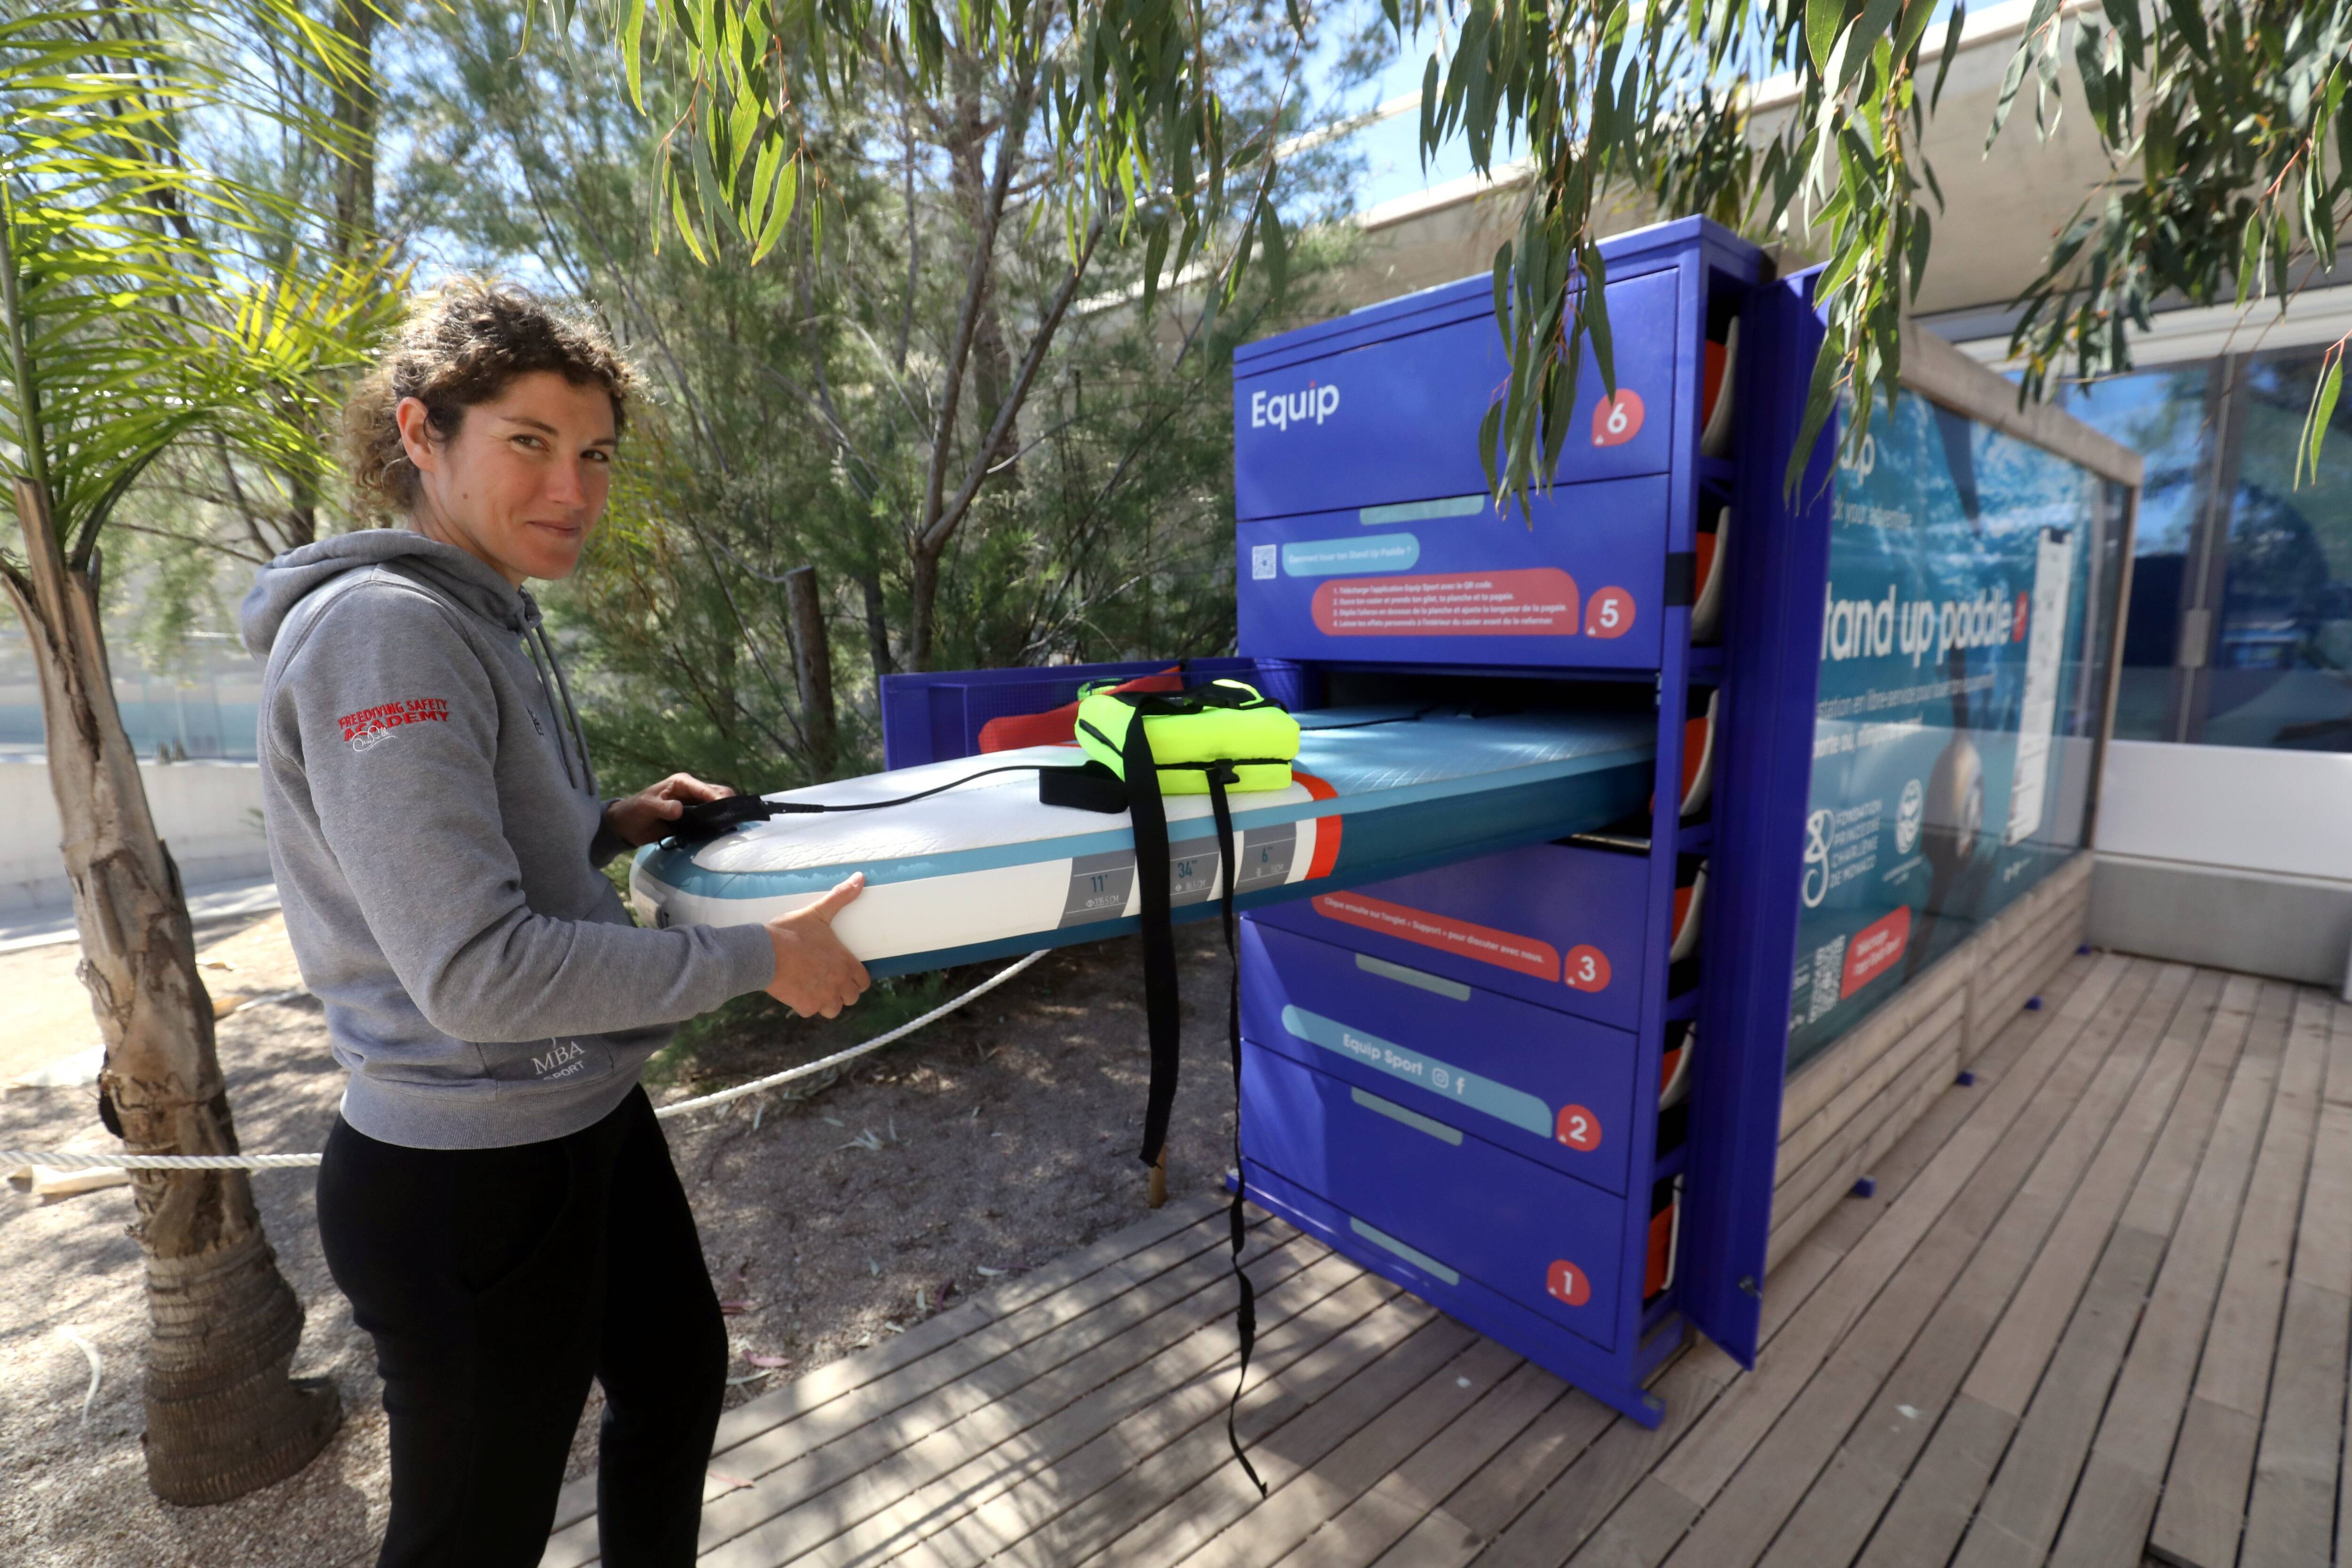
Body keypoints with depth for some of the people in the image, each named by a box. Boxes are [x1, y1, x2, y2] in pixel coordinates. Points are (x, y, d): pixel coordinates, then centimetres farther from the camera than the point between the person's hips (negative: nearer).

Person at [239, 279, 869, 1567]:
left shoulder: (488, 616, 8)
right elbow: (476, 971, -28)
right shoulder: (382, 629, -22)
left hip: (593, 1123, 9)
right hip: (469, 1180, -9)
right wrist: (756, 959, -21)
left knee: (678, 1376, 29)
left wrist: (612, 824, 2)